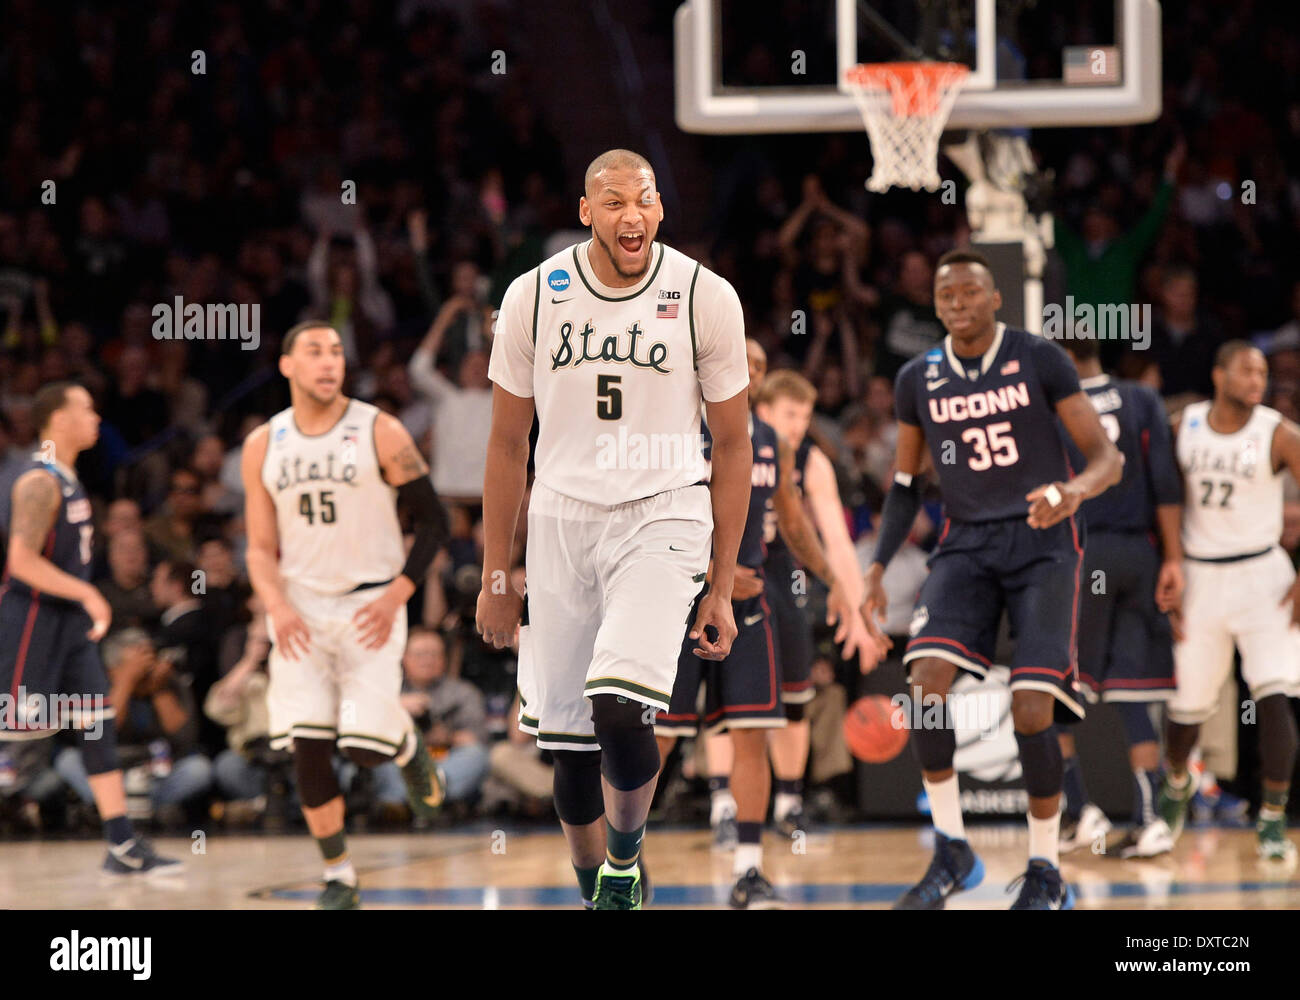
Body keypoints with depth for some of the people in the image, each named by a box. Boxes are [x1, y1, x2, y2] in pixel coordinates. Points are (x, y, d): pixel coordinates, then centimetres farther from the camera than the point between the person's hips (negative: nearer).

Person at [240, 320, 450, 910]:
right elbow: (261, 549, 7)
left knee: (366, 746, -12)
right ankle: (338, 879, 6)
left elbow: (433, 522, -2)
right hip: (300, 611, 3)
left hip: (370, 610, -3)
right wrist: (277, 606, -12)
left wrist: (396, 596, -13)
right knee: (308, 746, -6)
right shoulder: (263, 447, 3)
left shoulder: (381, 434, -7)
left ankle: (408, 747, 26)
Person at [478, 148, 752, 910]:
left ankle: (626, 854, 6)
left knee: (620, 710, -21)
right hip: (563, 523, 3)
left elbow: (733, 448, 2)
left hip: (663, 515, -2)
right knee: (569, 742, 4)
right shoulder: (534, 297, 0)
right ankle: (597, 892, 26)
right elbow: (509, 444, 9)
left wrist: (723, 590, 0)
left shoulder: (706, 298, -5)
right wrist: (497, 576, 7)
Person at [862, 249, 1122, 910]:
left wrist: (1075, 489, -30)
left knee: (1032, 711, -15)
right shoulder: (918, 379, 5)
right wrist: (878, 564, 2)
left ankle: (1045, 873, 3)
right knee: (927, 677, -22)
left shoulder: (1039, 360, -6)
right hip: (966, 544, 3)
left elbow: (1106, 457, -7)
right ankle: (951, 851, -8)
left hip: (1041, 541, -3)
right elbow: (905, 485, 15)